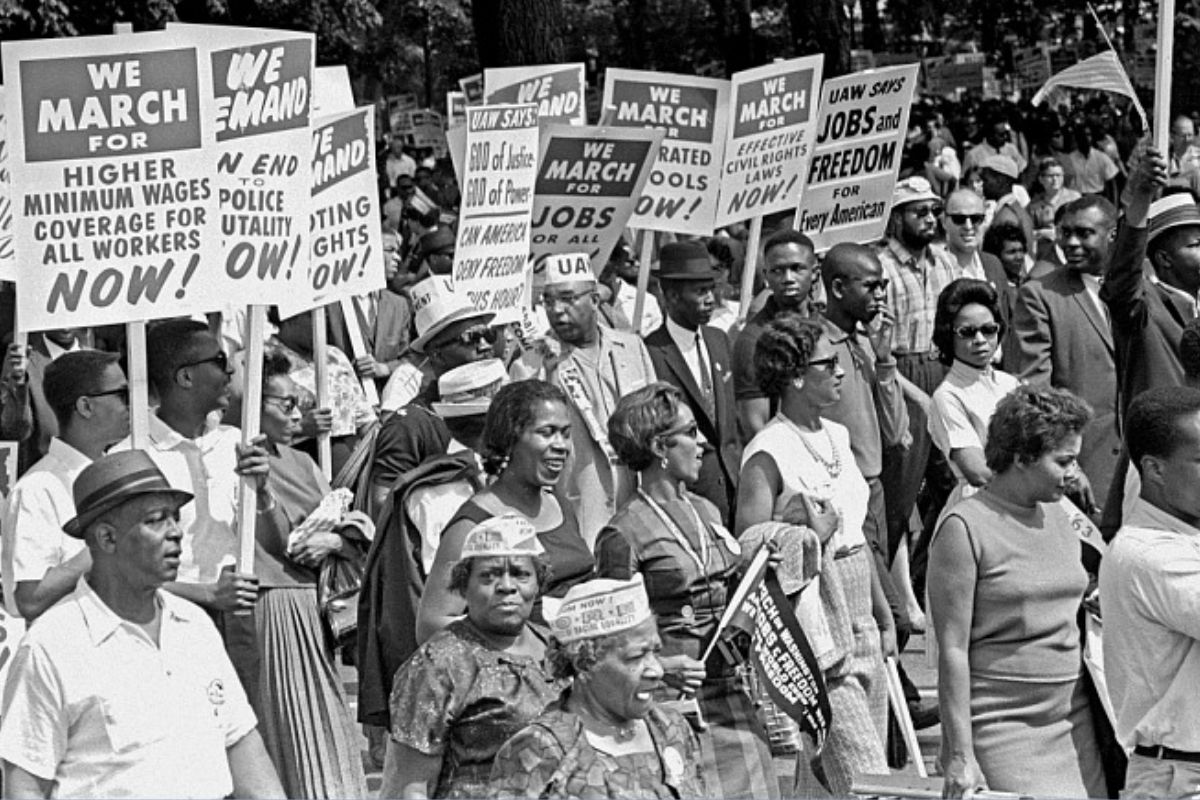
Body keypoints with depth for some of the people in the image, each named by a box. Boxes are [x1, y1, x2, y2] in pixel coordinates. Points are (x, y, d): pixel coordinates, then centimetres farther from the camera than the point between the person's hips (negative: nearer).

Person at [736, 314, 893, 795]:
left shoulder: (836, 436, 11)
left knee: (821, 777, 9)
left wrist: (884, 618, 20)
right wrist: (812, 537, -25)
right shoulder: (768, 454, -13)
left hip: (862, 629, 8)